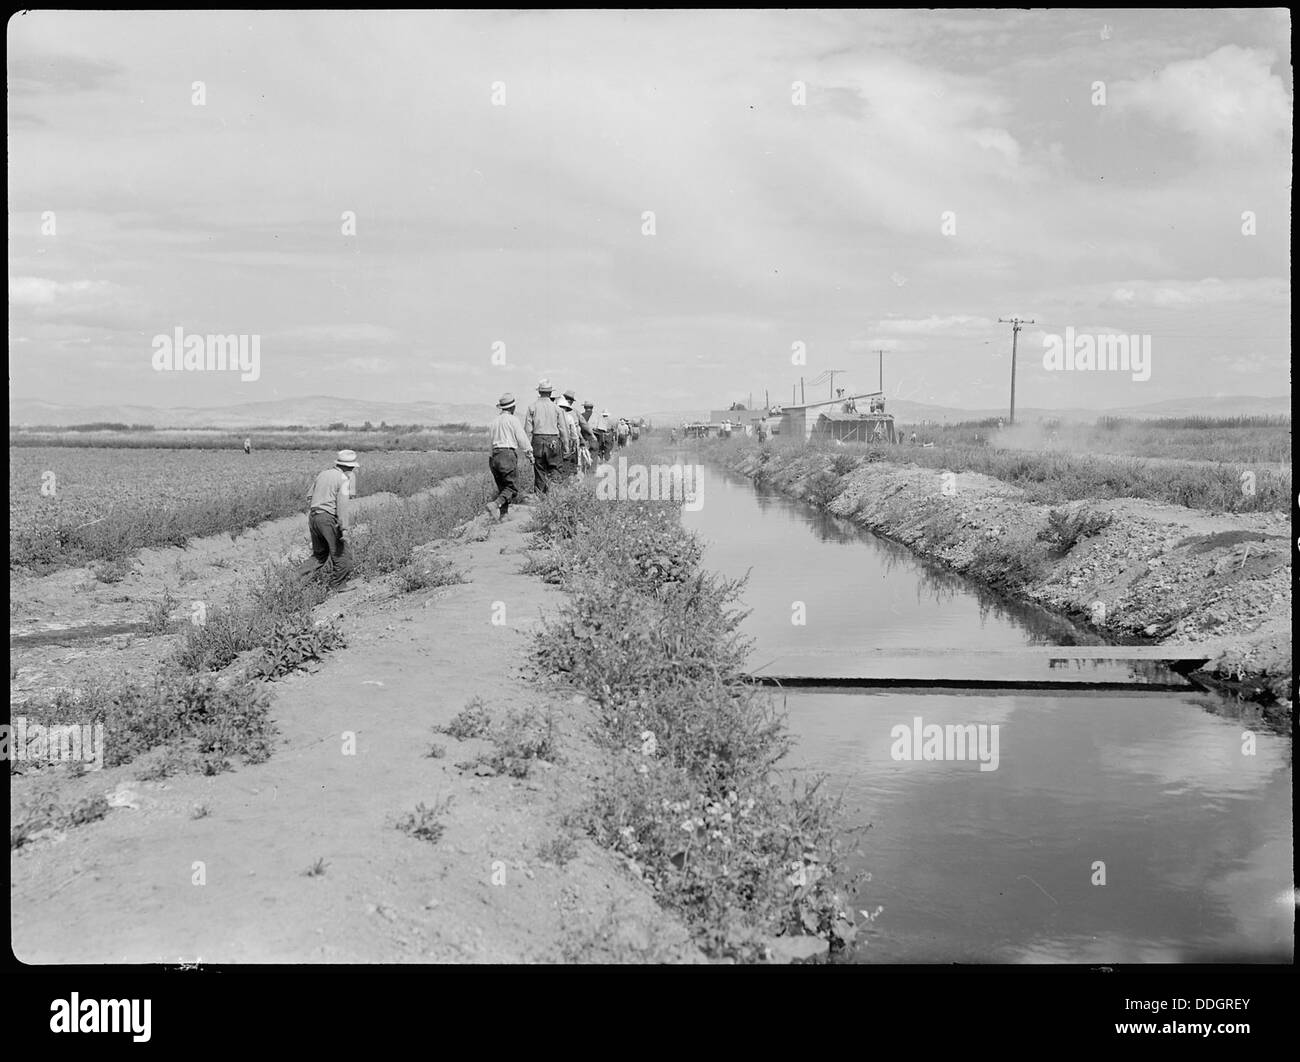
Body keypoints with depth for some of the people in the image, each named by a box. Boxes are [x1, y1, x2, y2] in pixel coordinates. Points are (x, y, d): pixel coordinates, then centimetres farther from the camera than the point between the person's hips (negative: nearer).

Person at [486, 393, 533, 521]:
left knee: (502, 487, 12)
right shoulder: (513, 419, -5)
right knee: (512, 487, -7)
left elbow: (492, 440, 17)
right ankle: (495, 504, -29)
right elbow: (522, 439, -5)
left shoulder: (495, 421, 15)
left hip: (495, 455, 7)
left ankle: (503, 514, 4)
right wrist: (529, 454, 5)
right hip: (508, 454, -7)